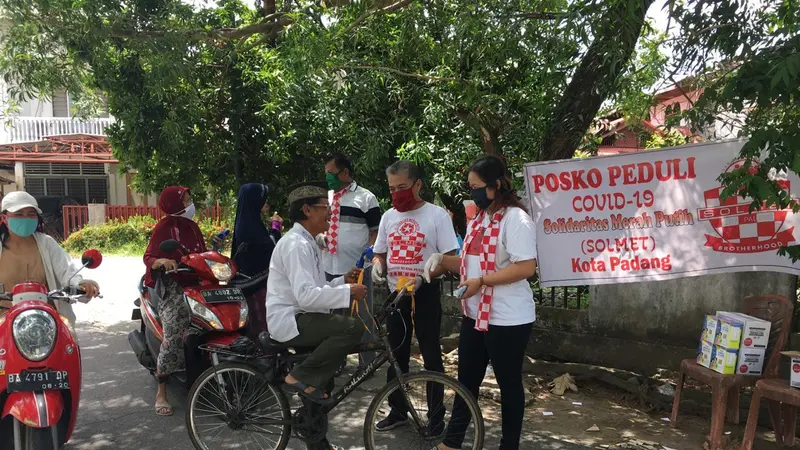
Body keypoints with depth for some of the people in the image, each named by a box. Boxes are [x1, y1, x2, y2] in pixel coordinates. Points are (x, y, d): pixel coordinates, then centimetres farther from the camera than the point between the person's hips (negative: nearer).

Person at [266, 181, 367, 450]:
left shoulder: (308, 243, 15)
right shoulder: (296, 244, -18)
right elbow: (306, 296, -28)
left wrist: (343, 282, 4)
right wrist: (348, 293, -22)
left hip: (300, 318, 10)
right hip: (289, 320, -10)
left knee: (322, 379, 16)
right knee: (352, 327, -26)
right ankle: (300, 376, -13)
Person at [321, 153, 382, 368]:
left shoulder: (366, 198, -3)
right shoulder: (324, 197, 13)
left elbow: (376, 232, -3)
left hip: (357, 270, -5)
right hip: (329, 270, 5)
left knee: (362, 318, 5)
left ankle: (367, 364, 16)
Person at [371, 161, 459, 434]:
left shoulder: (437, 215, -8)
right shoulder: (388, 216, 7)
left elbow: (450, 258, -10)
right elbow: (380, 253, 16)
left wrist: (426, 275, -25)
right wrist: (377, 266, -6)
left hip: (425, 294, -5)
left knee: (431, 356, 4)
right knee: (396, 355, 13)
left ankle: (436, 416, 17)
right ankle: (398, 411, 28)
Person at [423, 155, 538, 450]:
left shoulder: (515, 219, -15)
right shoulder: (478, 220, 12)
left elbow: (527, 267, -23)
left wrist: (481, 281, -24)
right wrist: (442, 259, 1)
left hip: (507, 319, -8)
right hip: (475, 315, 9)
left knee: (508, 383, 8)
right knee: (466, 381, 16)